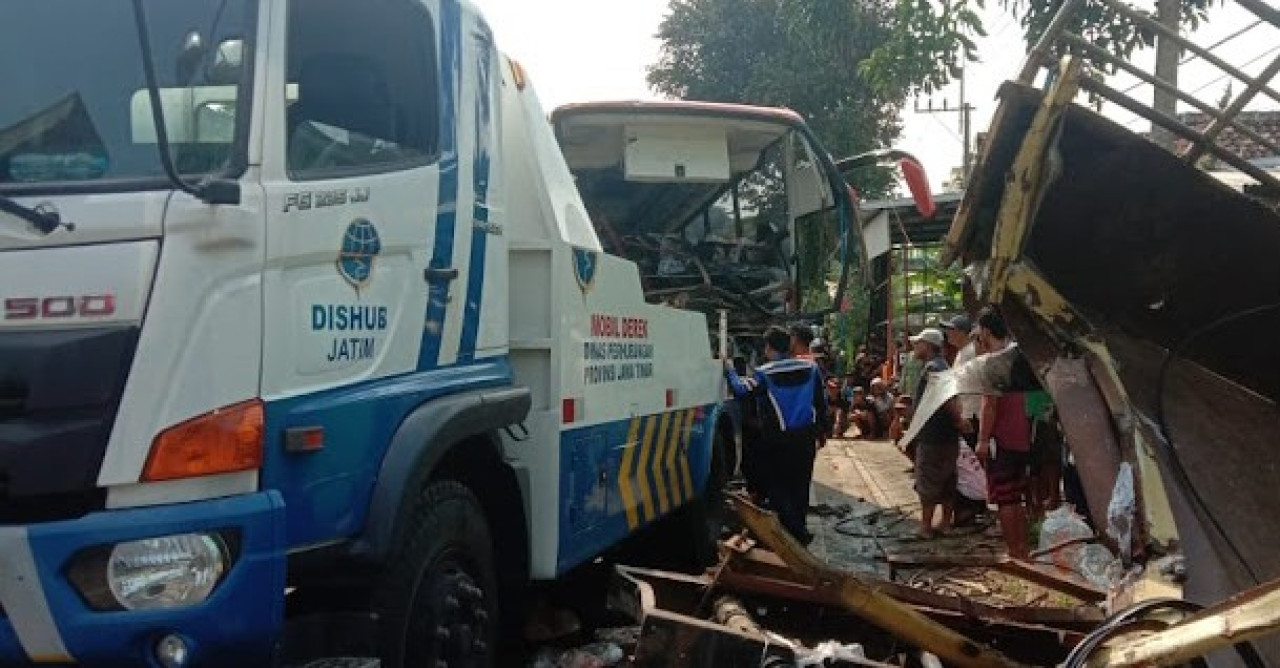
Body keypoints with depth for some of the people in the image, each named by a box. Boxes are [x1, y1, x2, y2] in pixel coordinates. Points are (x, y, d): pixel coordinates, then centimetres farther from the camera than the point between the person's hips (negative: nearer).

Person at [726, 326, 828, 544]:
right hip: (806, 436, 5)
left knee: (777, 485, 6)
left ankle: (796, 530, -3)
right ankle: (798, 527, 25)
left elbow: (741, 390, -17)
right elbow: (821, 402, 6)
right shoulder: (811, 368, 1)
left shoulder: (765, 374, -14)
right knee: (800, 484, 16)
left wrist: (730, 371, -1)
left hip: (778, 440, -4)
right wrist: (821, 430, 15)